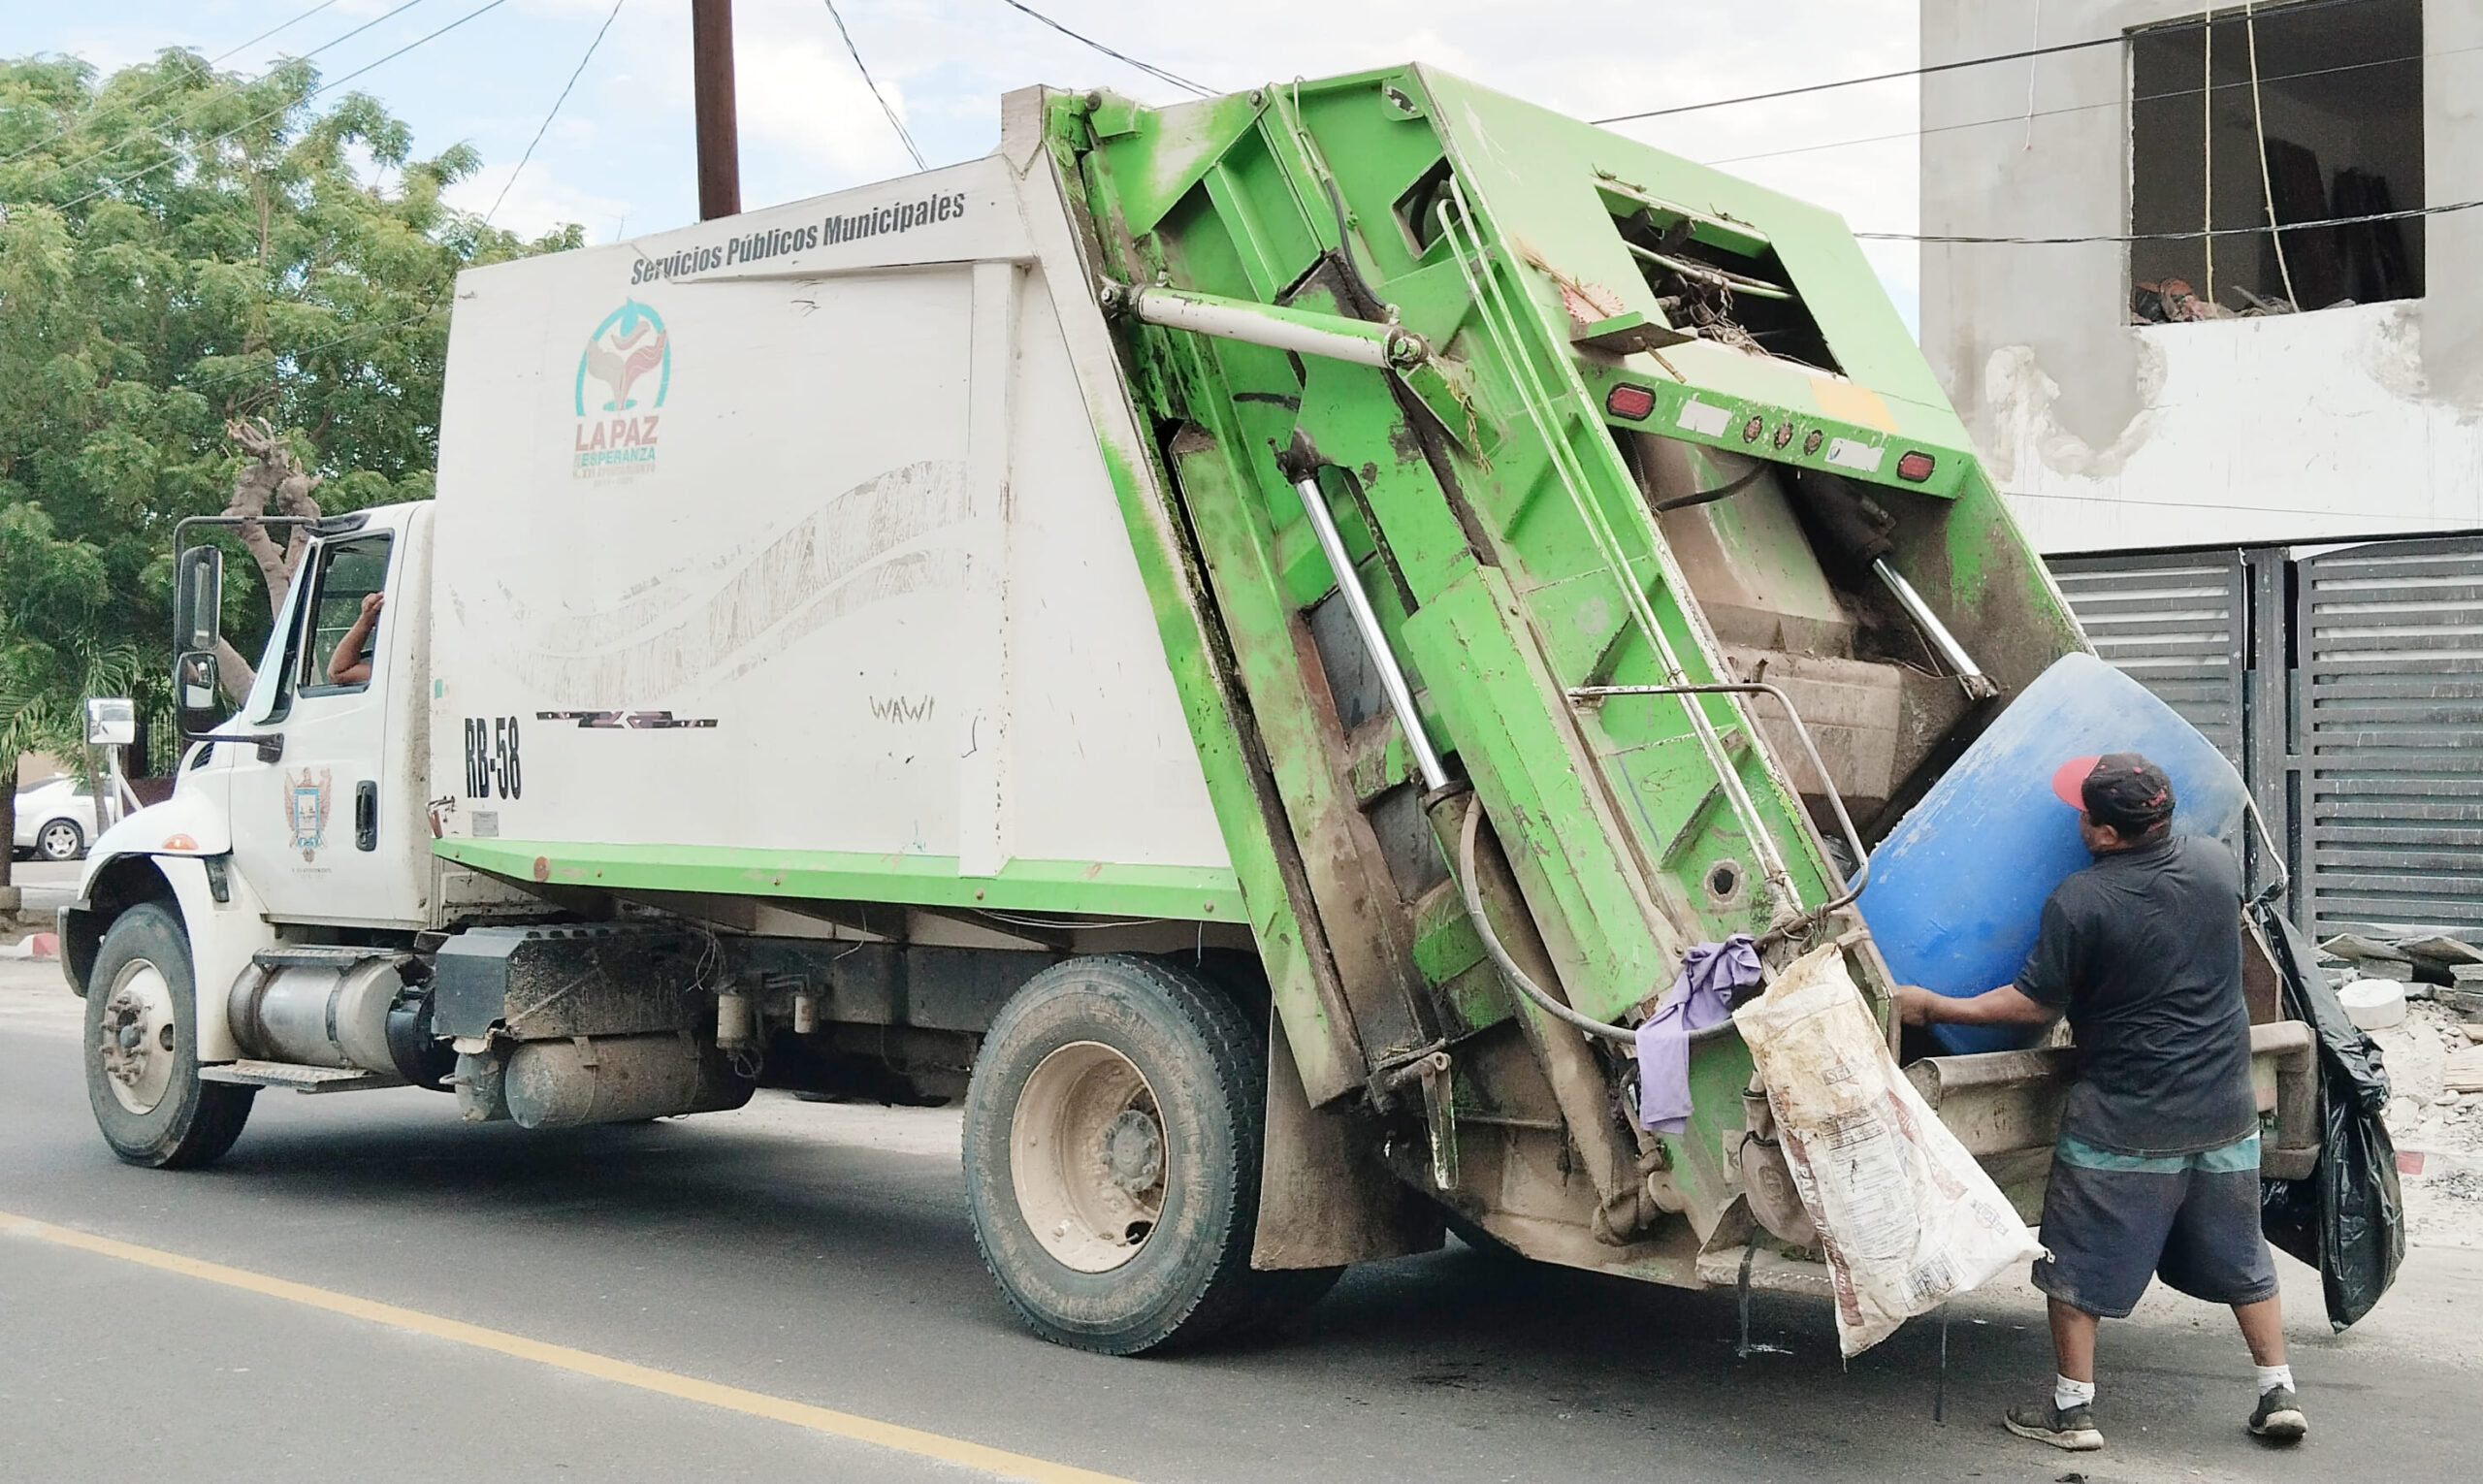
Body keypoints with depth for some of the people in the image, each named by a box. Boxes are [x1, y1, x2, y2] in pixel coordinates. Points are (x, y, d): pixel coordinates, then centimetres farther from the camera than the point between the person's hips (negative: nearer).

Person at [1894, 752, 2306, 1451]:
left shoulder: (2080, 903, -20)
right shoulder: (2217, 862, -4)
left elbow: (2034, 1004, -13)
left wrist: (1936, 1006, -3)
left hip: (2123, 1120, -5)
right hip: (2226, 1111, 6)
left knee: (2077, 1263, 8)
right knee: (2239, 1255, 21)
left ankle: (2073, 1410, 14)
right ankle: (2279, 1394, 26)